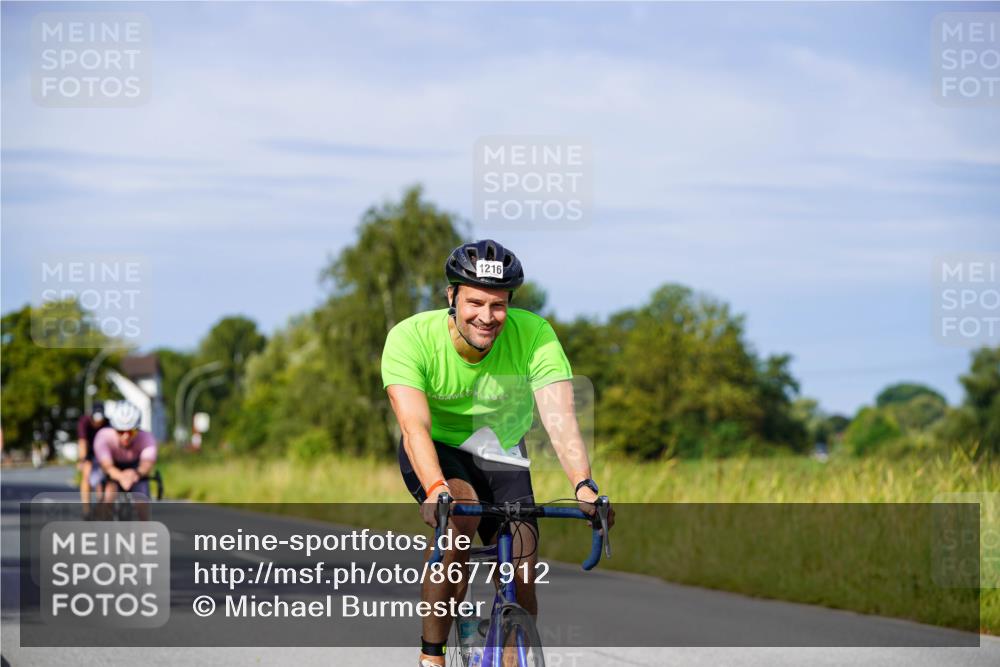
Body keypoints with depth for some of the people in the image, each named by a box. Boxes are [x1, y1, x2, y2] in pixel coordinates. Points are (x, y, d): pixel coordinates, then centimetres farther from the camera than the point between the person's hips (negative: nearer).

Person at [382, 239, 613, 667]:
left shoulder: (534, 335, -25)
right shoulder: (410, 338, -28)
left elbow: (559, 416, -34)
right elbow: (414, 425, -38)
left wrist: (584, 486, -50)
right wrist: (436, 490, -56)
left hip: (501, 454, 2)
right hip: (438, 450, -2)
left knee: (521, 575, -12)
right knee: (460, 514, -33)